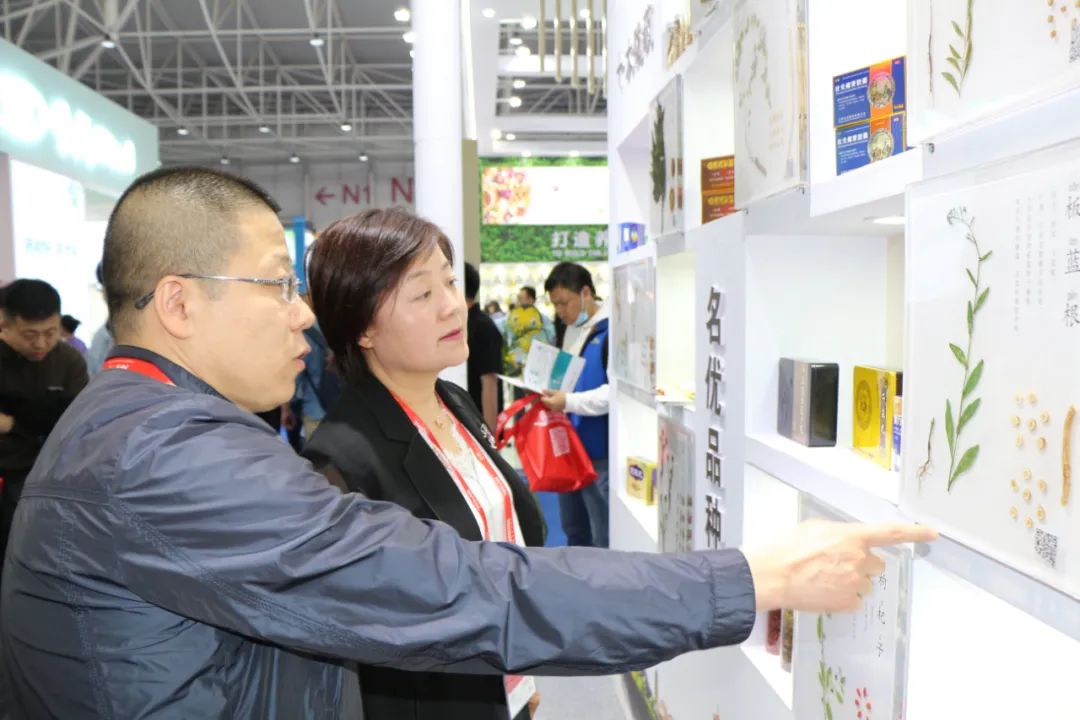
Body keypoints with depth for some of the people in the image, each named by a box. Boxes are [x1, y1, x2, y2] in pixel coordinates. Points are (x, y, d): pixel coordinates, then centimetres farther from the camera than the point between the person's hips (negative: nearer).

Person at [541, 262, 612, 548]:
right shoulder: (569, 330, 12)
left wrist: (568, 401, -26)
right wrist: (549, 395, 8)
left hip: (599, 450, -9)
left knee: (604, 537, 2)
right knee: (573, 529, 21)